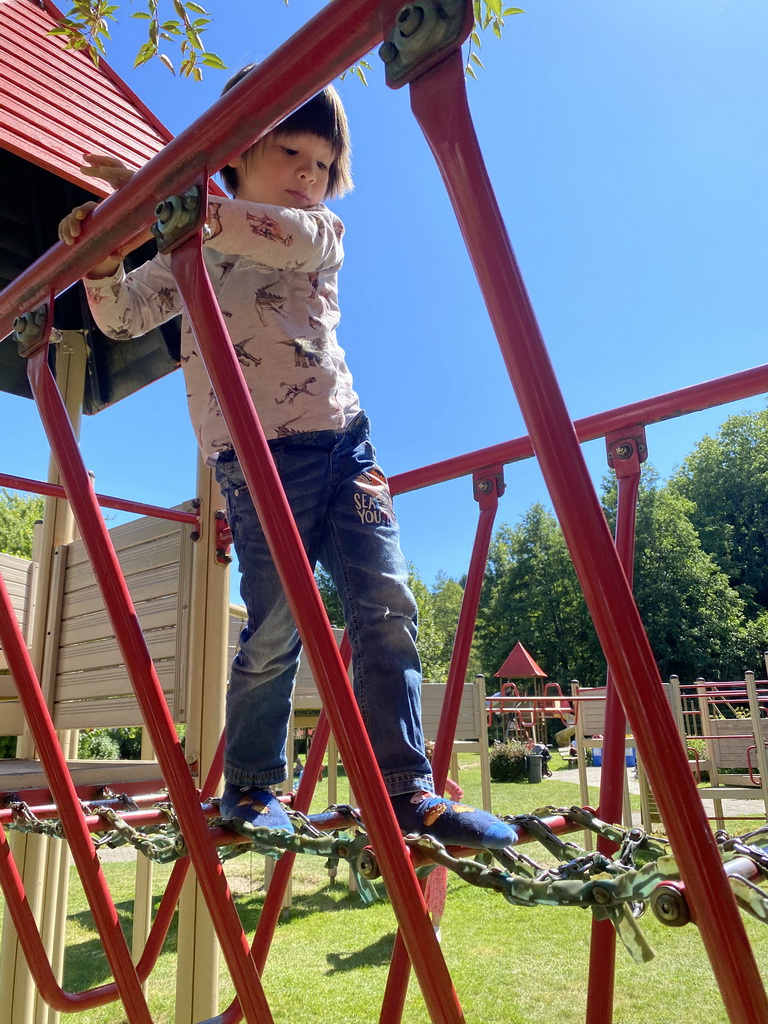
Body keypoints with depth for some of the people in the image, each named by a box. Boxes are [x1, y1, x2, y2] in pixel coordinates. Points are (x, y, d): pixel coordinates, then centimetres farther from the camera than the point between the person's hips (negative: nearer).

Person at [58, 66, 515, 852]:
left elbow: (286, 236, -10)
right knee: (274, 631, -4)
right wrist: (102, 262, -13)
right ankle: (249, 792, 15)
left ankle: (405, 789, 0)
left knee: (387, 607, -8)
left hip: (343, 441, 2)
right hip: (256, 457, -2)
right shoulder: (191, 252, 16)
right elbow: (123, 316, 8)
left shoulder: (321, 233, 14)